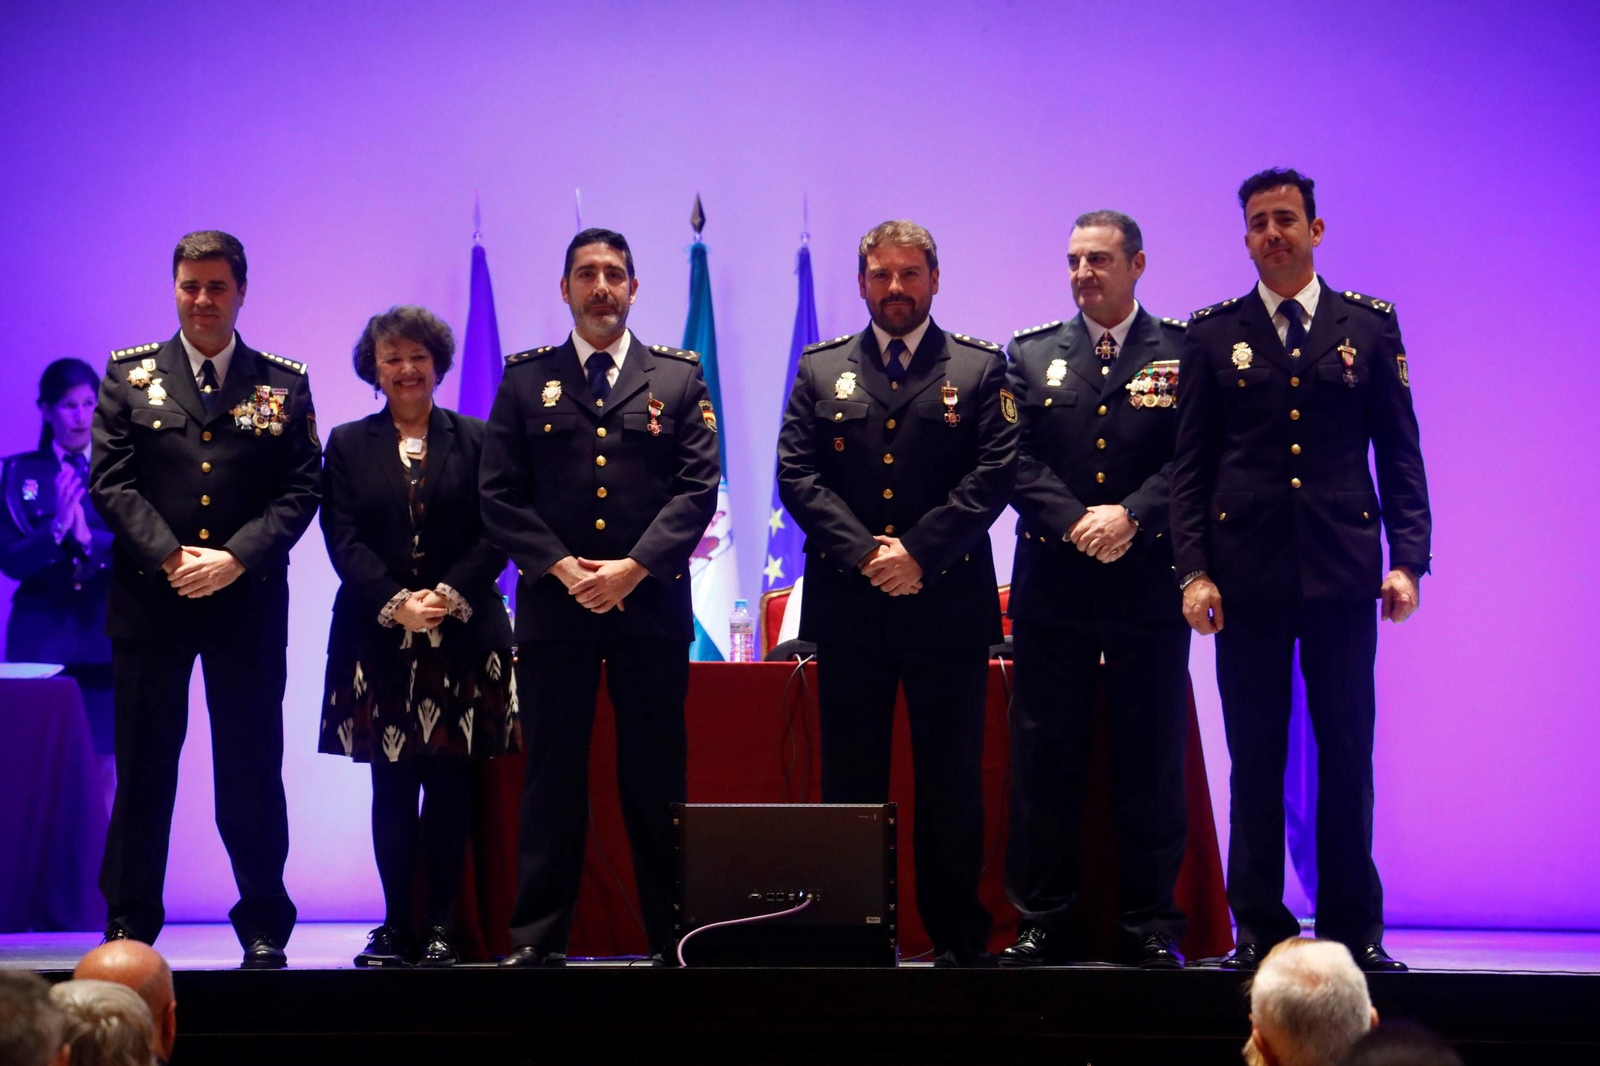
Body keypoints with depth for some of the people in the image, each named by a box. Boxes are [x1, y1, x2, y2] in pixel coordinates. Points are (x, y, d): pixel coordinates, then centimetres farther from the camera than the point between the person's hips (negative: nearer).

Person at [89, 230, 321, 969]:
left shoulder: (284, 385, 8)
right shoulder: (128, 375, 8)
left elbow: (300, 491, 1)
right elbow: (111, 481, 0)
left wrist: (234, 558, -13)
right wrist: (170, 557, -13)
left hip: (248, 601, 0)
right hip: (149, 601, 0)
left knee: (252, 770, 2)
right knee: (143, 768, 4)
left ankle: (264, 929, 11)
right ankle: (128, 925, 13)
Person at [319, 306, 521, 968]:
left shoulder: (475, 441, 8)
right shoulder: (347, 445, 10)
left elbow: (496, 537, 1)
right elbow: (343, 540, 1)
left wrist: (449, 596, -14)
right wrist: (395, 604, -13)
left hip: (462, 636, 0)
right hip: (378, 638, 1)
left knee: (450, 787, -1)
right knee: (391, 788, 1)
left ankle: (440, 926, 5)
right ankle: (396, 926, 7)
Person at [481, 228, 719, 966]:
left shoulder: (679, 377, 9)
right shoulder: (526, 379, 10)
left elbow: (698, 487, 1)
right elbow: (500, 494, 4)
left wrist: (634, 567, -11)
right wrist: (561, 567, -9)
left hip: (652, 602, 0)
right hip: (553, 603, 0)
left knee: (657, 776, 2)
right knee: (552, 776, 2)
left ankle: (673, 934, 8)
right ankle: (537, 937, 7)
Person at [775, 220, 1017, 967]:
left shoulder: (979, 369, 6)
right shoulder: (820, 370, 11)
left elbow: (994, 474, -4)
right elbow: (797, 475, 2)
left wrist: (919, 552, -13)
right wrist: (864, 553, -11)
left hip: (948, 604, -1)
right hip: (847, 606, 2)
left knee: (951, 779, 3)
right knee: (850, 780, 5)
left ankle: (958, 936, 11)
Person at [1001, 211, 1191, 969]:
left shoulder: (1181, 354, 4)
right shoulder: (1030, 356, 10)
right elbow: (1020, 463, 1)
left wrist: (1130, 515, -18)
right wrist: (1075, 525, -13)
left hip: (1149, 584, -1)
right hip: (1052, 586, 1)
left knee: (1150, 758, 3)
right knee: (1044, 756, 4)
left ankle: (1149, 926, 12)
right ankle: (1042, 922, 12)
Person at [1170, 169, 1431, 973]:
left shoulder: (1370, 324, 9)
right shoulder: (1214, 334, 8)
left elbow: (1400, 452, 7)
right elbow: (1191, 464, 6)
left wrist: (1408, 558, -3)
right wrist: (1192, 569, -5)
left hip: (1342, 573, 0)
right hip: (1248, 572, 0)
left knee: (1347, 755, 2)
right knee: (1255, 758, 3)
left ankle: (1355, 927, 11)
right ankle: (1258, 929, 11)